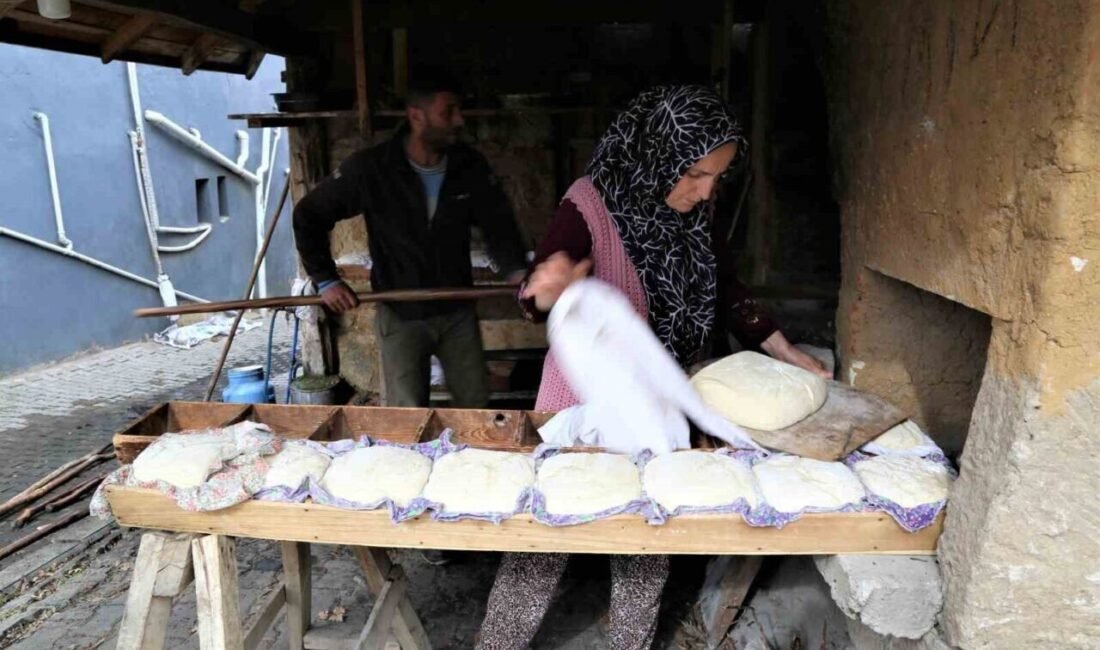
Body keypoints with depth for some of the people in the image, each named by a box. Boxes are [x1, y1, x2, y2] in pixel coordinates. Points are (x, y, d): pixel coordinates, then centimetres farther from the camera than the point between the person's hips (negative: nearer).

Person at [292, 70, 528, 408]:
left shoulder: (470, 165, -7)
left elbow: (498, 222, 1)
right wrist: (325, 280, -8)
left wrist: (515, 270, -17)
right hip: (401, 316, -3)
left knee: (476, 407, 14)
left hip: (458, 311, 3)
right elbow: (308, 216, -4)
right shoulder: (370, 168, -15)